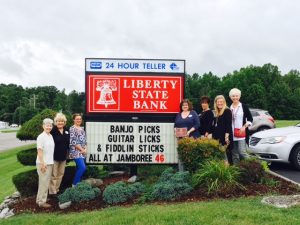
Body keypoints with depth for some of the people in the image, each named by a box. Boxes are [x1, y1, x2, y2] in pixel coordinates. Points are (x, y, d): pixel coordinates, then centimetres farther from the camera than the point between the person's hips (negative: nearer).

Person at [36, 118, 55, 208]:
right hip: (43, 163, -8)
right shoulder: (41, 137, -13)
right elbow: (39, 151, -16)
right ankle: (41, 201, 8)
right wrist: (42, 164, -20)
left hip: (50, 163, 8)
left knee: (46, 182, 15)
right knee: (44, 183, -2)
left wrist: (50, 162, 12)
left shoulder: (51, 136, 10)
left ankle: (40, 199, 27)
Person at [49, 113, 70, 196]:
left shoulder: (66, 130, 5)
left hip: (63, 156, 7)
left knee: (61, 174, 16)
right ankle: (52, 191, 13)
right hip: (54, 156, -7)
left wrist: (67, 152, 15)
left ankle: (57, 189, 30)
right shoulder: (53, 131, -15)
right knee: (54, 175, 2)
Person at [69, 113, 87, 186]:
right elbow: (73, 142, -14)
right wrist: (82, 150, -12)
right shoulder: (72, 128, -8)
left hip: (82, 152, 8)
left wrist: (85, 149, 0)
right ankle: (75, 184, -3)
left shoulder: (82, 129, 16)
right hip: (76, 152, -8)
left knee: (79, 168, 10)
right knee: (82, 167, -16)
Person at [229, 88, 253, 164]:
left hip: (241, 133, -3)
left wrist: (244, 127, -12)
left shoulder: (244, 106, 2)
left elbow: (250, 119, 2)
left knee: (242, 152, -12)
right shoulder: (229, 108, 9)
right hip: (232, 134, 3)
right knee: (234, 154, 6)